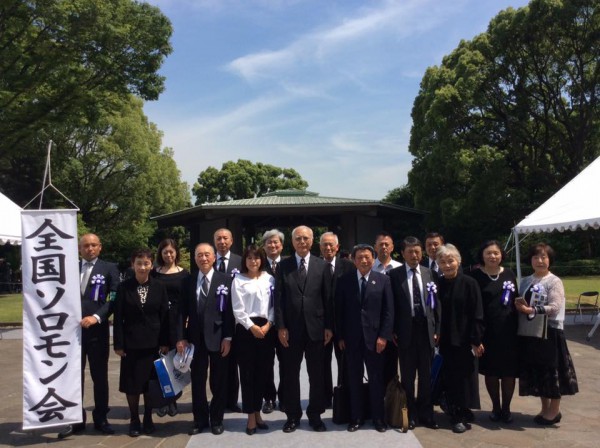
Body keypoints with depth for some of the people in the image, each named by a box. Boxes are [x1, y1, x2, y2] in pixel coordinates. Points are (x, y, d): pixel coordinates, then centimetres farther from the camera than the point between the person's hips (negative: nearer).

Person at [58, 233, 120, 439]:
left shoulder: (109, 268, 1)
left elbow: (114, 298, -7)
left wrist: (96, 317, -18)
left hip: (97, 330, -2)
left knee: (100, 376, 7)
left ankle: (100, 419, 20)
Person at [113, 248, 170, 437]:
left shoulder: (159, 287, 0)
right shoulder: (124, 287, -3)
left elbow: (165, 316, 1)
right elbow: (118, 318, -4)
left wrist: (165, 342, -3)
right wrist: (118, 344, -8)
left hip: (152, 342, 1)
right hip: (131, 342, -1)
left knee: (150, 381, 9)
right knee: (131, 383, 6)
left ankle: (148, 419, 24)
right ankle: (134, 420, 21)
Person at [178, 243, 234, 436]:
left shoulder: (225, 280, -2)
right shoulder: (188, 281, 6)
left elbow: (230, 311, -5)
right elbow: (182, 311, 4)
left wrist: (228, 337, -10)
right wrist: (181, 337, -4)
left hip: (218, 337, -2)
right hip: (195, 338, 2)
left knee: (218, 382, 9)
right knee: (197, 381, 10)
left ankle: (216, 419, 23)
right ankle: (200, 419, 24)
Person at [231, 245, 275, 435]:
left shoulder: (269, 279, 7)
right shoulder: (238, 280, 0)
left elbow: (273, 304, 5)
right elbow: (238, 309, -4)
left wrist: (268, 324, -7)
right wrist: (252, 326, -11)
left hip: (265, 328, 2)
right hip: (246, 329, -2)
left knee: (262, 371, 9)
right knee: (247, 372, 2)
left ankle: (257, 412, 24)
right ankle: (251, 416, 11)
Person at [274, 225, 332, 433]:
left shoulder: (322, 265, 3)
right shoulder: (284, 265, 2)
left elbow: (327, 298, 2)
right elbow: (279, 298, -1)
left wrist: (329, 326, -2)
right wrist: (280, 327, -8)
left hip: (315, 328, 0)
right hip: (291, 328, 0)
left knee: (317, 375, 9)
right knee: (291, 374, 9)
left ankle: (315, 414, 23)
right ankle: (293, 415, 22)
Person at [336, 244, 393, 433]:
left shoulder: (383, 280, 2)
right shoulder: (344, 280, 2)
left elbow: (388, 311, -1)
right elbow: (339, 310, 2)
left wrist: (384, 336, -8)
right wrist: (340, 336, -2)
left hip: (374, 337, 0)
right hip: (351, 338, 1)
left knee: (376, 379, 8)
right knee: (354, 379, 8)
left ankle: (378, 417, 21)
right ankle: (356, 417, 19)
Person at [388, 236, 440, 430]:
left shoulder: (430, 274, 5)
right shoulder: (394, 274, -3)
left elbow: (436, 303, 7)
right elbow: (391, 305, -3)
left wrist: (437, 329, 3)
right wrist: (393, 331, -7)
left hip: (426, 330, 2)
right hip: (406, 331, -2)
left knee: (426, 375, 11)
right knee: (407, 376, 9)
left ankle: (426, 414, 24)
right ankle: (410, 414, 21)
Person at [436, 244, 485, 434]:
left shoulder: (469, 283, -8)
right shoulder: (437, 284, 1)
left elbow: (477, 314, -10)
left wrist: (476, 340, -12)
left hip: (463, 339, -3)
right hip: (445, 340, 4)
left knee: (463, 378, 6)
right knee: (449, 378, 11)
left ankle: (462, 416, 19)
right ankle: (454, 413, 25)